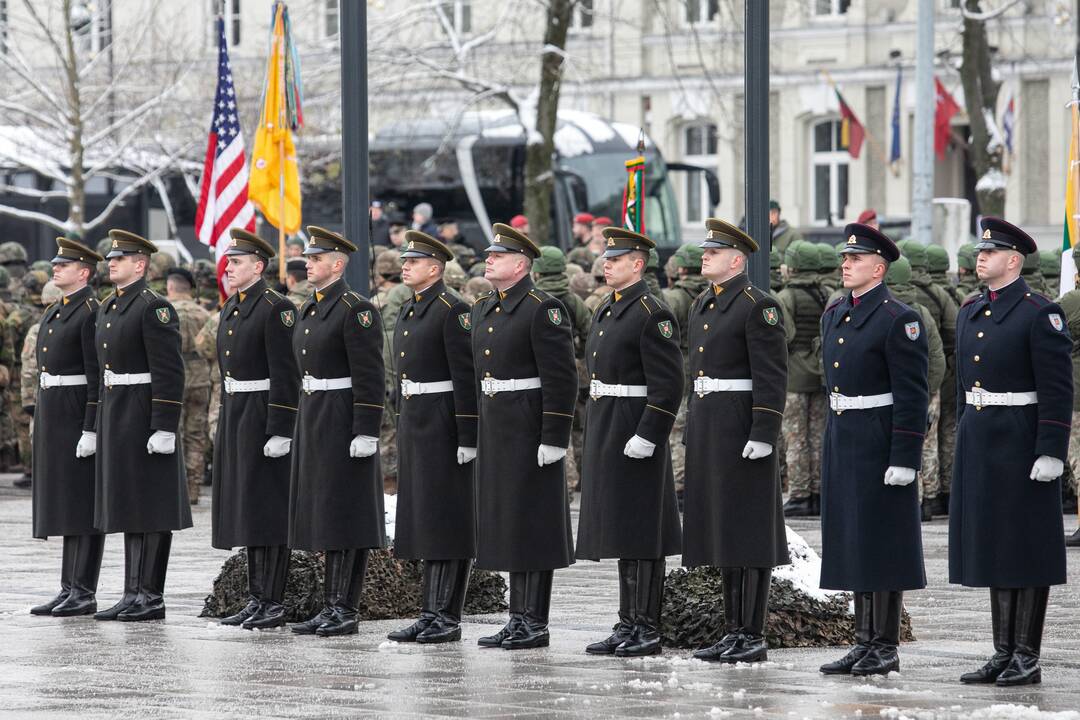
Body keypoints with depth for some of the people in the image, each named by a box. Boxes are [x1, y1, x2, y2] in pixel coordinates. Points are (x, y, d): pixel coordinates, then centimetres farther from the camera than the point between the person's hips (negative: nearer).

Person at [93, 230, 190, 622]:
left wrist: (165, 428, -21)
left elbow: (169, 372, -17)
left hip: (144, 415, -9)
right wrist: (103, 422, 20)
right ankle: (134, 594, 13)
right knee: (127, 506, 10)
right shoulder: (109, 307, 15)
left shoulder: (154, 307, -13)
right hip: (114, 414, 9)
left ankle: (151, 597, -3)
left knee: (151, 510, -5)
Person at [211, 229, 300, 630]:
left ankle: (274, 604, -3)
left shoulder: (276, 309, -13)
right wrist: (224, 424, 19)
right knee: (245, 509, 11)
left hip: (264, 416, -9)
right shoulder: (230, 309, 14)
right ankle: (256, 599, 16)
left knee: (268, 509, -6)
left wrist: (280, 431, -20)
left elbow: (286, 375, -17)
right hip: (235, 415, 9)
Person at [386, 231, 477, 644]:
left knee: (447, 521, -6)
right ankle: (431, 614, 13)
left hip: (443, 425, -9)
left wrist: (467, 437, -19)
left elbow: (466, 377, -16)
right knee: (422, 519, 9)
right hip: (413, 424, 9)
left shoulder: (452, 311, -12)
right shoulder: (409, 311, 16)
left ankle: (447, 618, -3)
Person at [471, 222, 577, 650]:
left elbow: (561, 379, -16)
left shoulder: (542, 310, -12)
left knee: (534, 527, -4)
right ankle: (518, 618, 15)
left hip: (530, 433, -9)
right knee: (506, 527, 10)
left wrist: (553, 439, -19)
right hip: (495, 433, 9)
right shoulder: (483, 311, 14)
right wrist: (477, 433, 18)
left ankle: (536, 624, -1)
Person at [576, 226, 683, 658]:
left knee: (642, 538, -6)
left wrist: (646, 437, -22)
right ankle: (628, 626, 16)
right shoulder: (606, 312, 16)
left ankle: (647, 630, -2)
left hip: (635, 436, -9)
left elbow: (667, 384, -18)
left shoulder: (652, 315, -13)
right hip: (605, 435, 9)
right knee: (620, 534, 11)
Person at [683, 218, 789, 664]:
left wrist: (763, 435, -21)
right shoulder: (702, 306, 16)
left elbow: (772, 377, -16)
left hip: (742, 430, -9)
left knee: (748, 532, -6)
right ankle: (734, 632, 14)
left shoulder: (758, 306, -11)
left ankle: (753, 637, -4)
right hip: (708, 431, 9)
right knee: (721, 529, 10)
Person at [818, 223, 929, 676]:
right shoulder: (834, 316, 13)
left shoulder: (898, 320, -12)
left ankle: (886, 647, 1)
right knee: (853, 543, 10)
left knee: (882, 545, -4)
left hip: (880, 444, -8)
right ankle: (864, 643, 15)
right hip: (841, 443, 8)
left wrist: (903, 460, -19)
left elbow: (912, 397, -15)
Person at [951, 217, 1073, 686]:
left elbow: (1057, 390, -13)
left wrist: (1050, 453, -18)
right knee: (992, 548, 9)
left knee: (1027, 553, -3)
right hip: (979, 447, 8)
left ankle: (1027, 659, 0)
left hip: (1021, 446, -8)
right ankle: (1003, 655, 14)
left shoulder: (1040, 314, -10)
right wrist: (964, 443, 19)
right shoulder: (971, 312, 13)